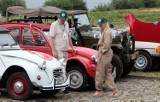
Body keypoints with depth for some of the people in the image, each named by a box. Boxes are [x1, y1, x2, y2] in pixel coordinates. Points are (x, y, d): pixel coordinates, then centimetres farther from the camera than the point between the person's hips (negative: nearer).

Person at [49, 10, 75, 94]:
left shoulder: (66, 24, 14)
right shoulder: (54, 25, -10)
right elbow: (50, 38, -16)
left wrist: (72, 47, 24)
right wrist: (53, 51, -23)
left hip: (65, 51, 8)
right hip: (58, 50, -8)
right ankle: (62, 88, -14)